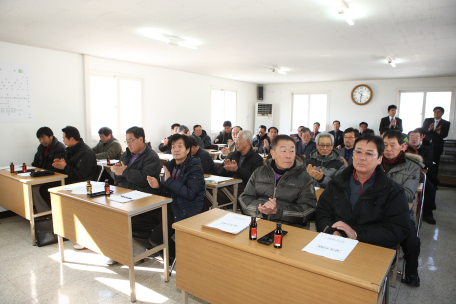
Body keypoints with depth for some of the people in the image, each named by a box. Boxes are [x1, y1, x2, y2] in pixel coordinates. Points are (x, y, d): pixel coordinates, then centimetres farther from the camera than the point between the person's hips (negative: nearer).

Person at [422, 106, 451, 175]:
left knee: (435, 164, 2)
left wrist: (438, 131, -27)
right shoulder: (427, 120, 9)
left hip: (437, 146, -1)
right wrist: (429, 129, -19)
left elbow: (444, 135, -6)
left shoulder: (446, 123, 4)